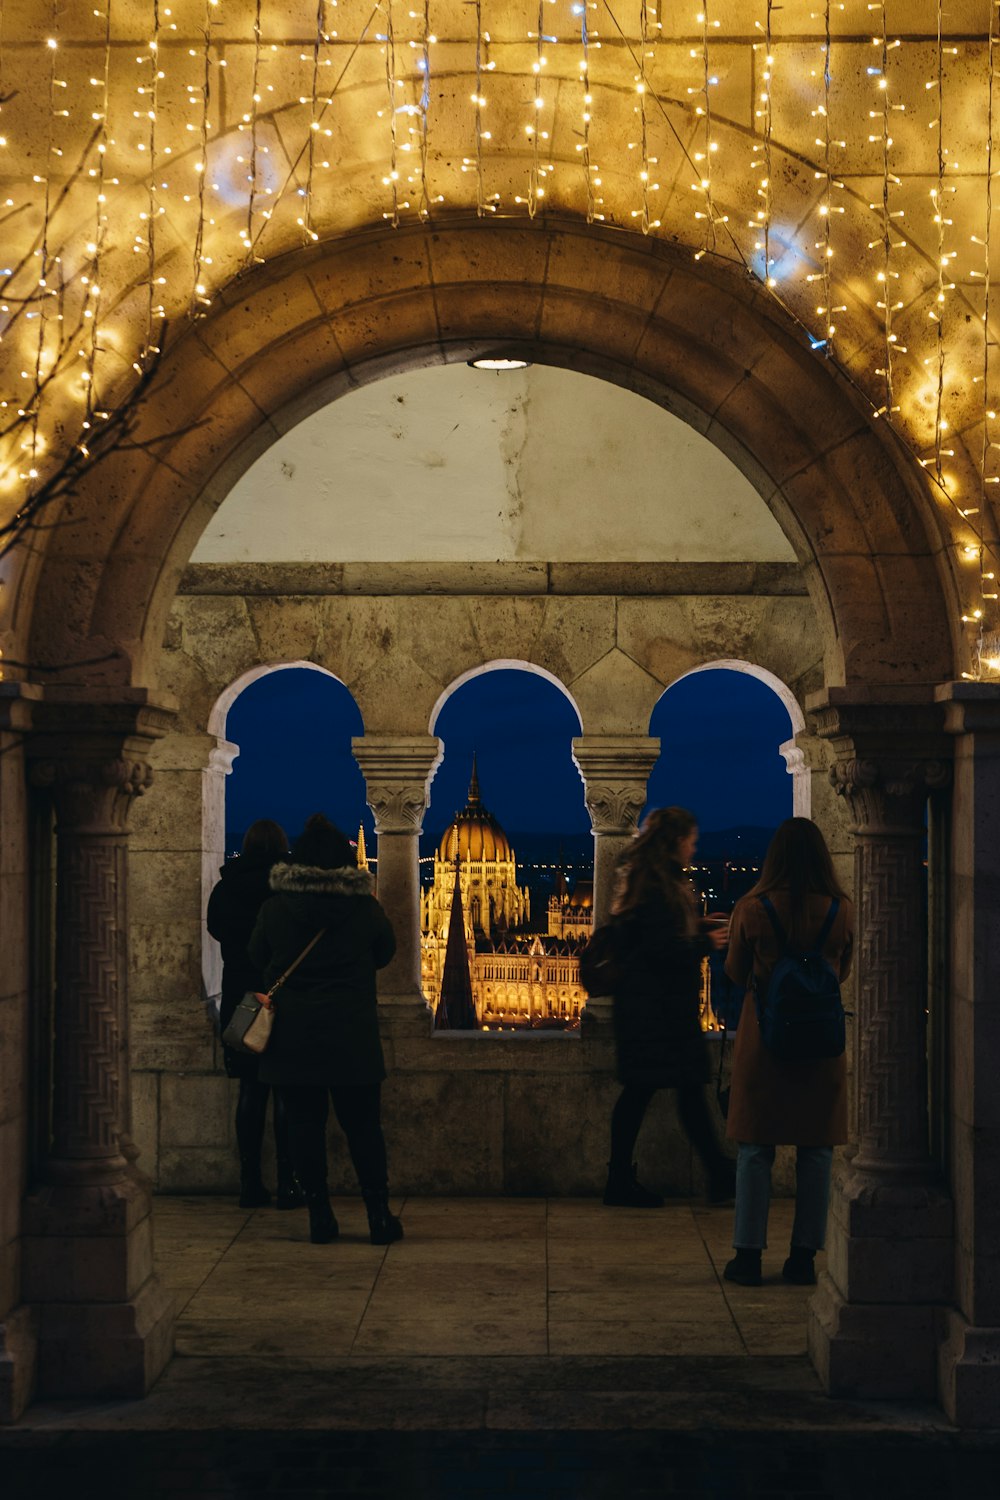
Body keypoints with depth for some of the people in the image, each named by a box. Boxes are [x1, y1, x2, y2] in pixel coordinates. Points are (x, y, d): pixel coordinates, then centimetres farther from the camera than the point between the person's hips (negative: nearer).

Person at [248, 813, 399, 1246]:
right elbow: (385, 951, 9)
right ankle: (379, 1216, 9)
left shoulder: (276, 905, -5)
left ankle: (319, 1217, 6)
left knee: (304, 1123, 6)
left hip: (293, 1035, 0)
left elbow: (257, 955, 8)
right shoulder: (364, 906, -6)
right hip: (351, 1036, 0)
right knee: (362, 1126, 7)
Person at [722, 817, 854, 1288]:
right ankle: (804, 1257, 13)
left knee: (755, 1150, 7)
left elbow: (735, 973, 3)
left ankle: (749, 1256, 9)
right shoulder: (841, 910, -6)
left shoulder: (751, 909, -10)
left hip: (763, 1036, -1)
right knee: (816, 1151, 9)